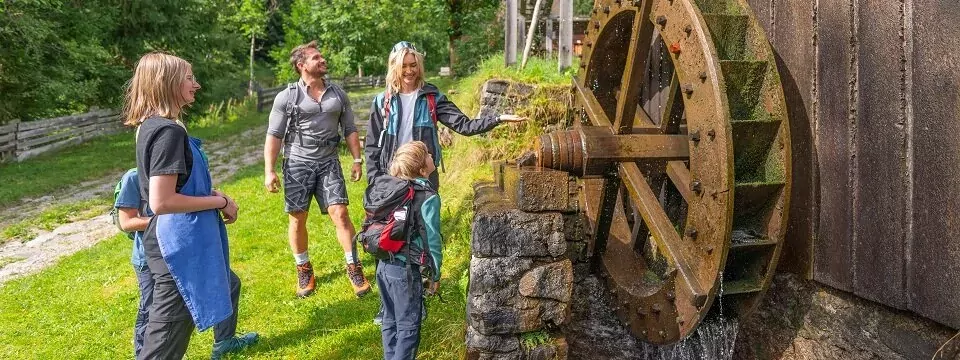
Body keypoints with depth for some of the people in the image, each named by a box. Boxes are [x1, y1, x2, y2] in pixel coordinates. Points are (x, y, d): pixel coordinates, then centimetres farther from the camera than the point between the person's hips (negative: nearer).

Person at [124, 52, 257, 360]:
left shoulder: (153, 125, 8)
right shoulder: (168, 131, -24)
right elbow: (161, 202, -30)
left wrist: (214, 194, 6)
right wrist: (220, 201, -18)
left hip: (181, 238, 11)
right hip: (180, 241, -11)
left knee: (226, 284, 34)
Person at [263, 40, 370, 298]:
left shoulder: (337, 94, 7)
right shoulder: (287, 97, -3)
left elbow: (350, 130, 12)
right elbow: (274, 136, -3)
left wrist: (357, 160, 3)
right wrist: (269, 171, -10)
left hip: (328, 162, 2)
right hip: (297, 163, -1)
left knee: (340, 214, -8)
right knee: (298, 219, 4)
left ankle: (354, 268, 4)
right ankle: (304, 270, 21)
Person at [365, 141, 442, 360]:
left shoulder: (386, 187, 3)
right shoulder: (427, 197, -17)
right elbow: (432, 241, -14)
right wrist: (434, 275, -2)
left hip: (384, 266, 7)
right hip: (406, 270, -7)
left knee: (389, 320, 20)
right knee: (408, 326, 6)